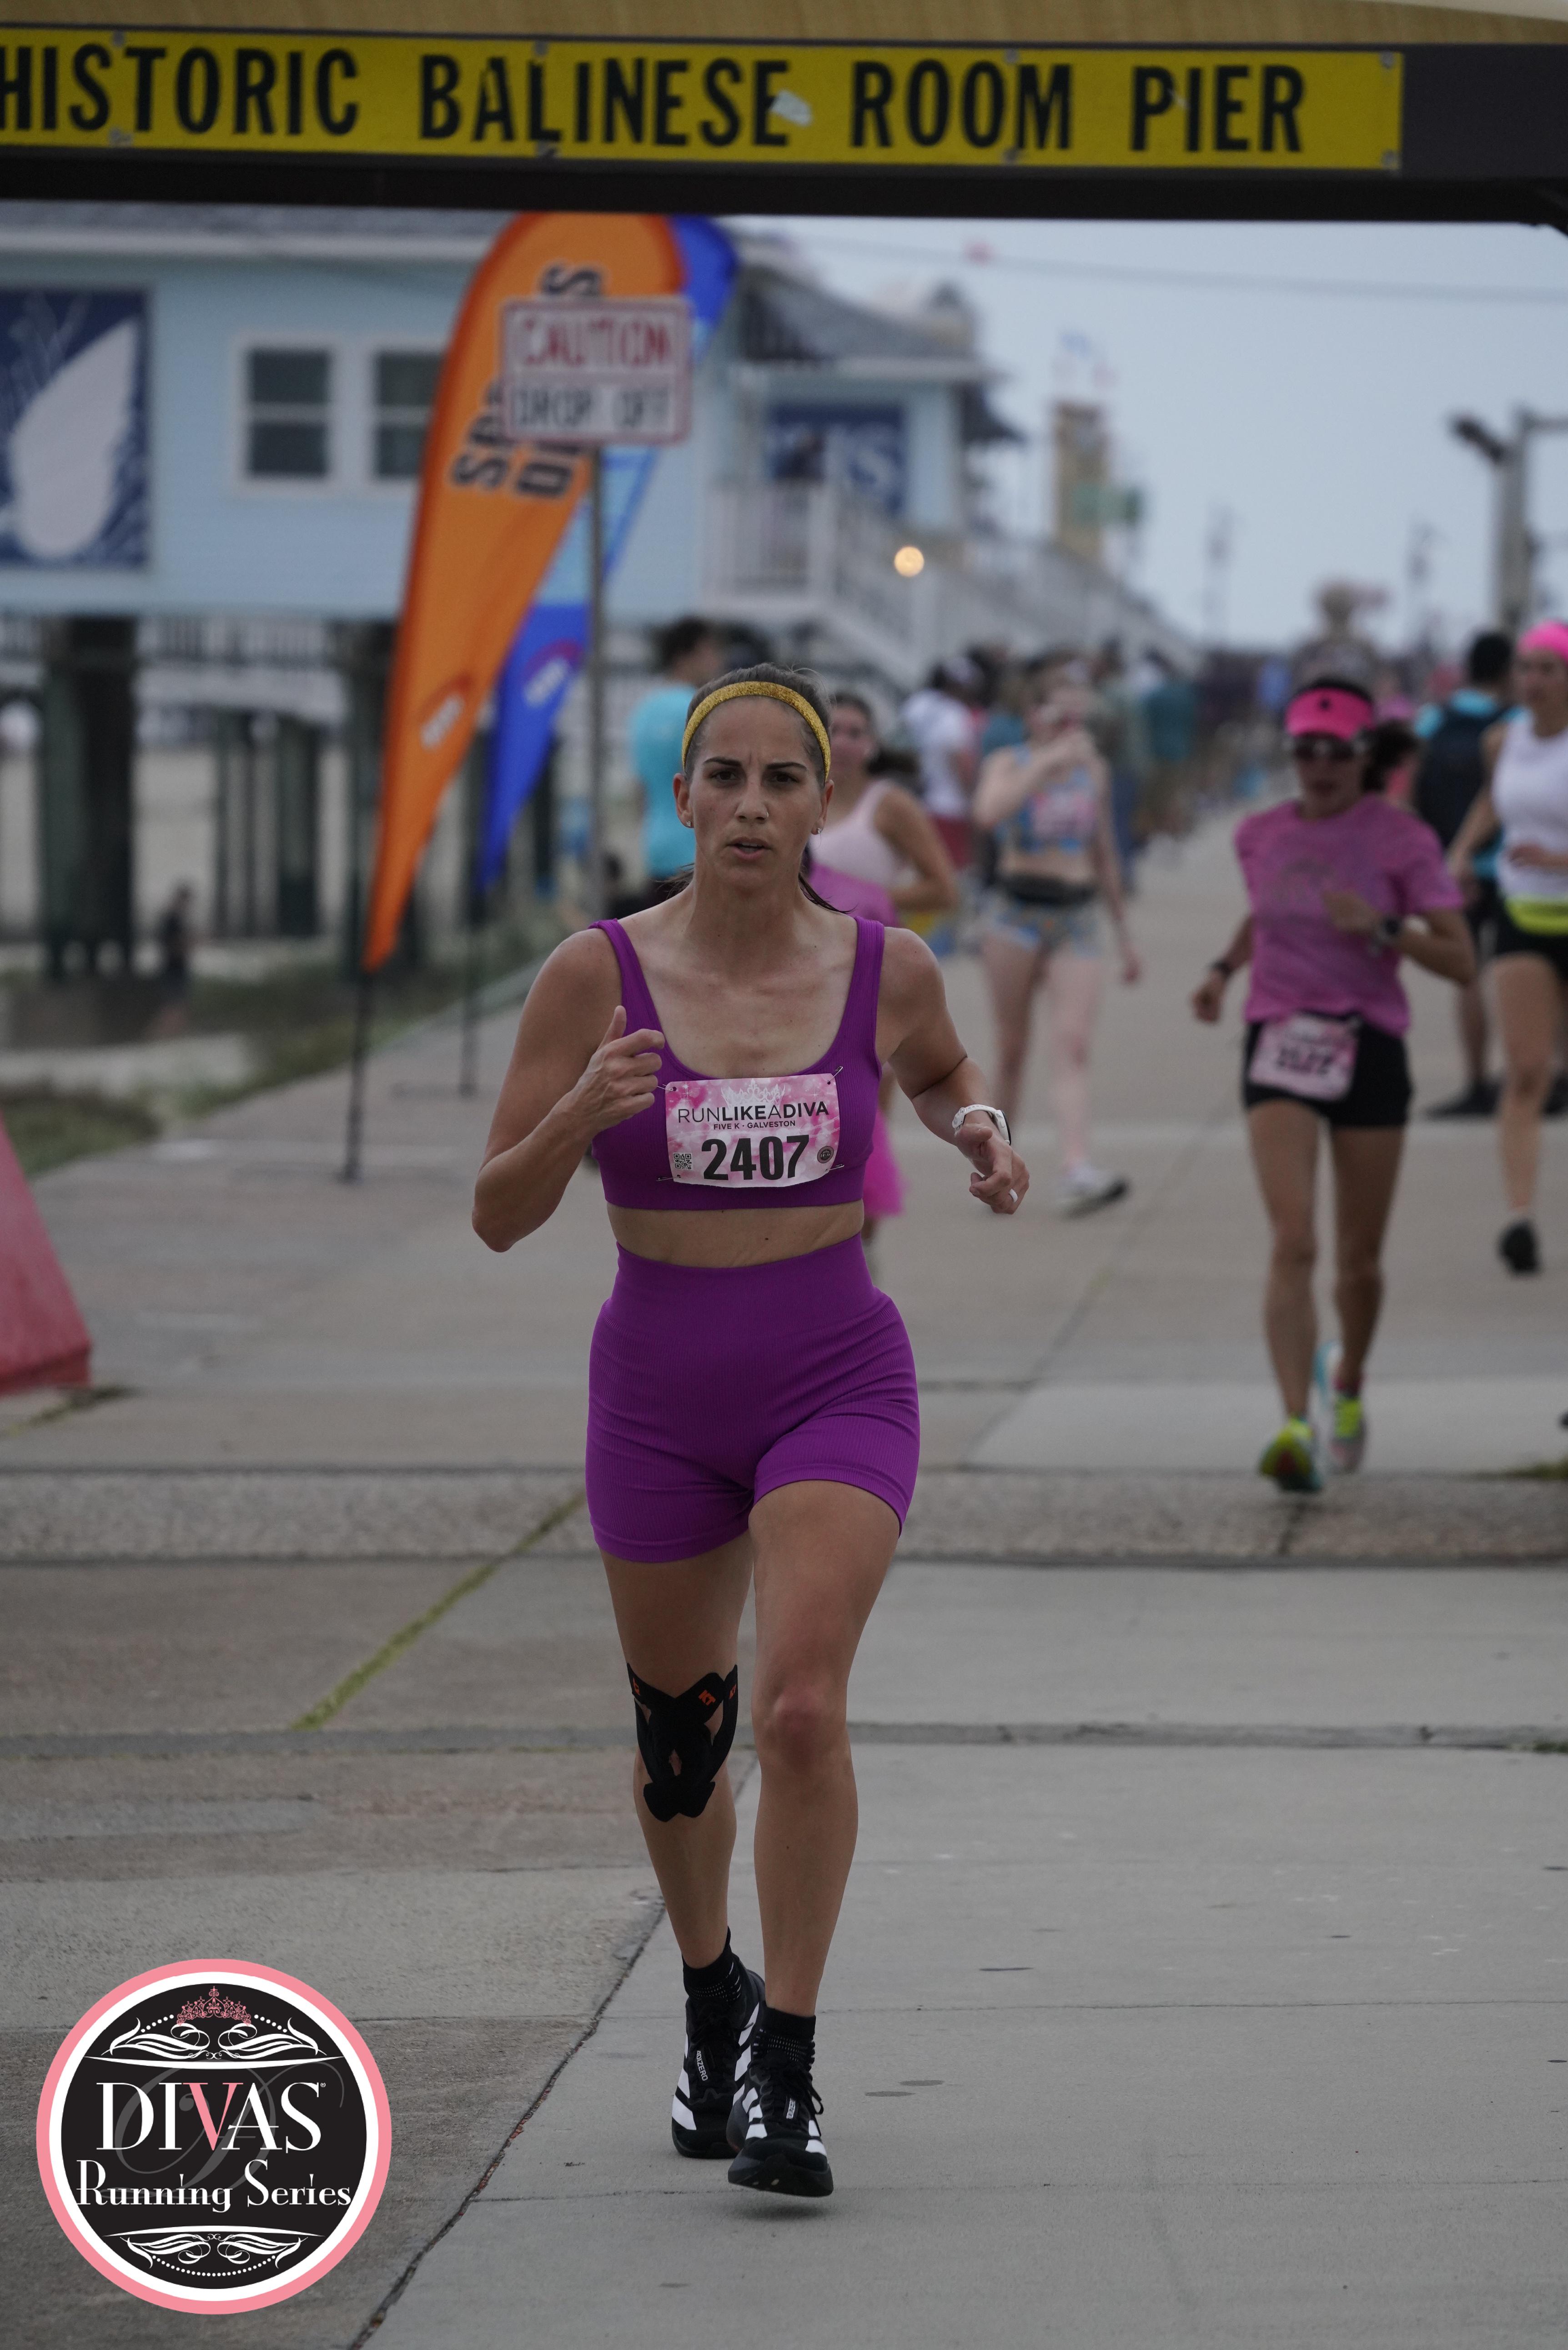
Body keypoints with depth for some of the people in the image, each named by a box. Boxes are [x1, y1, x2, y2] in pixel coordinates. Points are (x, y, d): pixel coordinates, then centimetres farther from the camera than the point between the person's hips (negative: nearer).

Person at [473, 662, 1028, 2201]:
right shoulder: (596, 975, -8)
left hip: (839, 1386, -1)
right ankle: (710, 2000, 44)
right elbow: (498, 1216, -6)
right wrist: (581, 1112, -25)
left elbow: (940, 1071, 21)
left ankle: (784, 2070, -11)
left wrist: (982, 1133, -1)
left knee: (801, 1708, -22)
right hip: (657, 1395, 1)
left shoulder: (885, 967, -3)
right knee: (679, 1741, 15)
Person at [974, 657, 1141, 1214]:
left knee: (1073, 1044, -12)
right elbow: (990, 812, -24)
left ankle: (1077, 1173, -25)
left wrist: (1123, 932, 23)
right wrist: (1049, 761, -25)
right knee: (1012, 1045, 5)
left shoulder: (1094, 771, 12)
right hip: (1017, 911, -2)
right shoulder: (1008, 764, 0)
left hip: (1078, 917, 2)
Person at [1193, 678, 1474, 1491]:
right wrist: (1225, 967, 10)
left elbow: (1461, 961, -8)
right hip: (1280, 1044, 1)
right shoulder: (1259, 836, 5)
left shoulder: (1401, 839, -5)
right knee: (1294, 1243, -16)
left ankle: (1347, 1384, 39)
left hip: (1369, 1048, -1)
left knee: (1359, 1258, 9)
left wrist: (1382, 930, -23)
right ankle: (1297, 1427, -22)